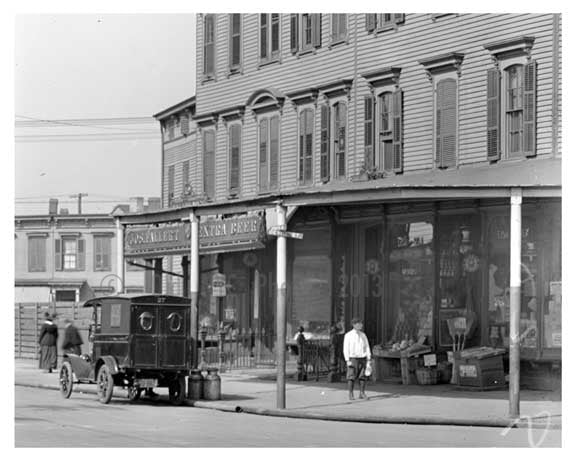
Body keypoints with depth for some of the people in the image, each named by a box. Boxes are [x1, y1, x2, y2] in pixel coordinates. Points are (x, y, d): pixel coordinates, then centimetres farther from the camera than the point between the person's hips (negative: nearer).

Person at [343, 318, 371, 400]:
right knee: (351, 377, -5)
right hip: (353, 358, -4)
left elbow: (367, 347, 12)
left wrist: (369, 358, 2)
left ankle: (362, 393, 5)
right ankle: (350, 394, 1)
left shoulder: (363, 335, 11)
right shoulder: (348, 335, -2)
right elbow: (346, 348, -4)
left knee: (362, 377, -1)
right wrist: (347, 360, -11)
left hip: (362, 358, 4)